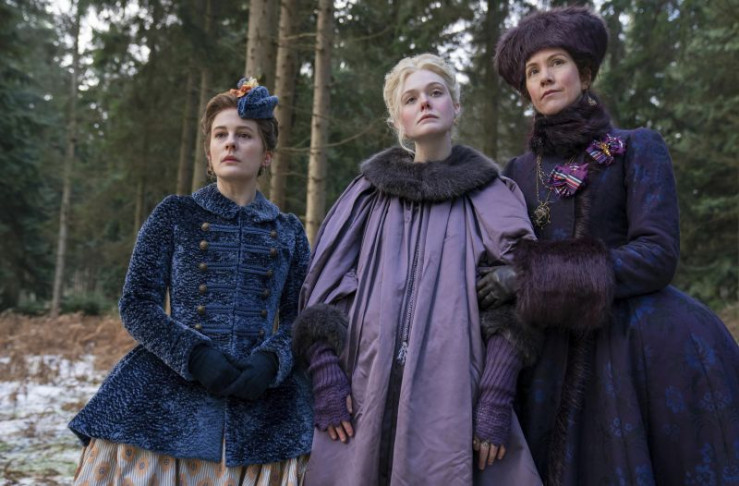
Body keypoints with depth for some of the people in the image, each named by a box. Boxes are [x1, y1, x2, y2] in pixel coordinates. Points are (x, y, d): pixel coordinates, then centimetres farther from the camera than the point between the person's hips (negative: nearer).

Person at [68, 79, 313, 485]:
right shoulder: (175, 215, 6)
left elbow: (300, 318, 8)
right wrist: (195, 355, -15)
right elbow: (136, 304, 0)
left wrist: (271, 361, -14)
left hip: (260, 407, 1)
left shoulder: (288, 231, 11)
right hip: (167, 394, -1)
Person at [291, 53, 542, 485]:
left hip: (452, 396, -1)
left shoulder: (491, 196, 6)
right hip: (367, 395, 2)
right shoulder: (369, 193, 11)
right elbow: (324, 290, 7)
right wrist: (326, 377, -4)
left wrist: (496, 401, -10)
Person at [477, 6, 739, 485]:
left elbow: (657, 254, -12)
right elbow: (509, 269, 13)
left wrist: (536, 278, -17)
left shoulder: (637, 147, 1)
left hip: (652, 348, -3)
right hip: (556, 356, 3)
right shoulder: (519, 171, 13)